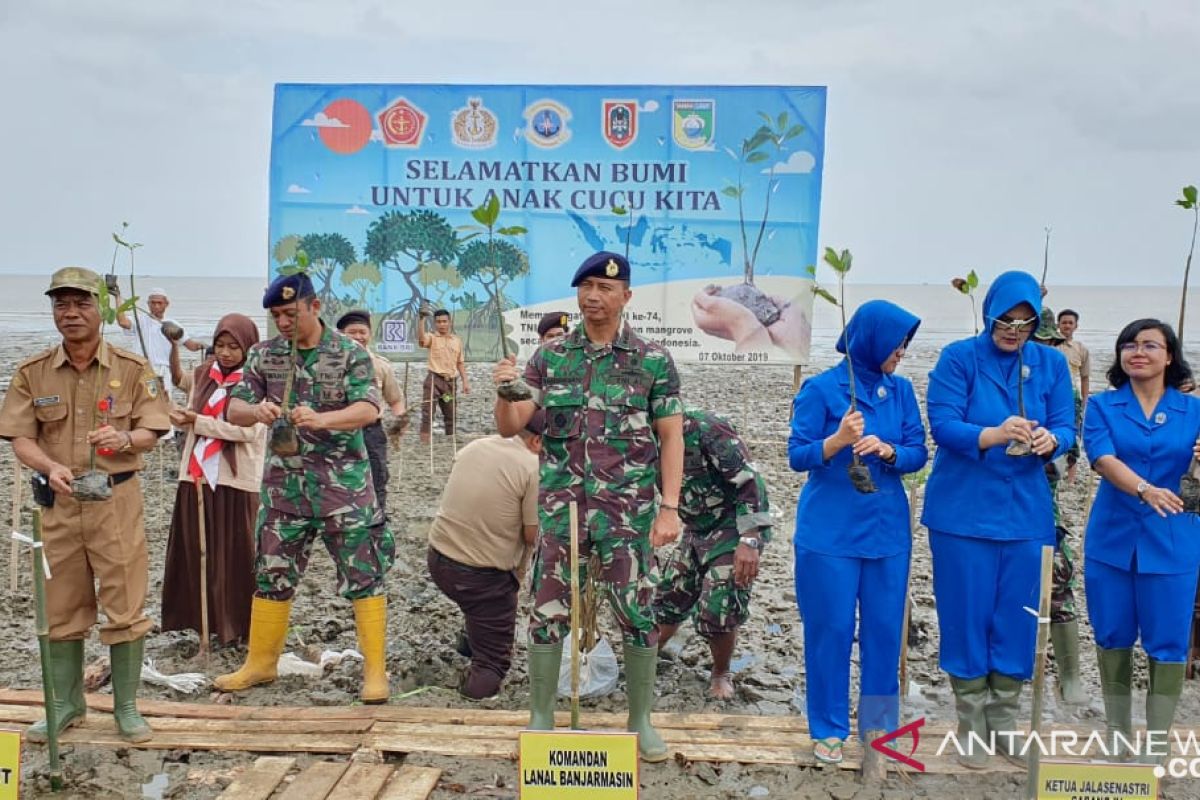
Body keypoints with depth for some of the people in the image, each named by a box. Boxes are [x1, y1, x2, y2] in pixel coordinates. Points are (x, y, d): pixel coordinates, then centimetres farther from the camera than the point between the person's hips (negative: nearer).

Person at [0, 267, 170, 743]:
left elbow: (150, 433, -2)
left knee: (124, 607, 1)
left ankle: (126, 707, 15)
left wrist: (124, 438, -25)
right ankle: (66, 705, 27)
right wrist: (51, 467, -22)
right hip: (59, 502, 2)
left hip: (117, 499, -2)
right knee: (60, 608, 11)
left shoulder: (132, 369, -1)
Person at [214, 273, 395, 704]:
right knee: (271, 574, 12)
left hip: (344, 482, -3)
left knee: (364, 574, -3)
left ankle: (375, 670, 6)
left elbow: (369, 410, -17)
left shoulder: (349, 353, -6)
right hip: (284, 482, 4)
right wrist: (256, 411, -22)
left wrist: (323, 418, -36)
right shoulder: (264, 354, 4)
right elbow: (234, 409, 2)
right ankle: (261, 663, 28)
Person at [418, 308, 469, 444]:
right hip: (434, 379, -4)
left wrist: (465, 382, 9)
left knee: (450, 414, 12)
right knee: (428, 412, -11)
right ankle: (424, 441, -12)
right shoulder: (432, 337, -1)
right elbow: (422, 340, -26)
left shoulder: (457, 340, 12)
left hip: (451, 381, 5)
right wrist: (422, 319, -35)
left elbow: (460, 362, 16)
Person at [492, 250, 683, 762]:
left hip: (628, 509, -1)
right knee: (547, 614, 5)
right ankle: (541, 721, 21)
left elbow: (671, 437, 1)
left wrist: (670, 507, -8)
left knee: (637, 616, 4)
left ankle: (641, 721, 22)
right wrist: (504, 392, -17)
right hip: (560, 505, 2)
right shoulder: (549, 357, 6)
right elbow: (510, 427, 4)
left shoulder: (653, 361, 1)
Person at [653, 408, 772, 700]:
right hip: (697, 529, 7)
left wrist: (749, 541, -31)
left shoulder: (706, 428, -26)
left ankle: (721, 675, 12)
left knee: (719, 609, -13)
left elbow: (750, 481, -26)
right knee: (668, 598, 10)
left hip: (734, 526, -7)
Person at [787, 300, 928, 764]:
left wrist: (887, 450, -16)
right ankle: (828, 728, 17)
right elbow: (797, 456, -6)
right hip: (831, 530, -4)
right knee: (831, 629, 2)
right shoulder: (822, 389, -7)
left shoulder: (900, 390, 5)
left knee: (885, 628, 8)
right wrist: (838, 440, -24)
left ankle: (878, 722, 24)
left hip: (888, 529, 4)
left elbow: (918, 453, 5)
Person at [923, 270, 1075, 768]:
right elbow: (943, 424, -15)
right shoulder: (958, 358, -6)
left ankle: (1004, 721, 24)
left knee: (1017, 616, 8)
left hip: (1025, 512, 3)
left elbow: (1065, 428, 0)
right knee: (967, 614, 2)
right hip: (963, 510, -3)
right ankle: (970, 723, 18)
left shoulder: (1051, 364, 5)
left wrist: (1049, 441, -24)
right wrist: (993, 434, -33)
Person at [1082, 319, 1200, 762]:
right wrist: (1146, 490, -33)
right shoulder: (1102, 406, 2)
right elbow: (1103, 460, -15)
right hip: (1111, 539, 1)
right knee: (1112, 637, 9)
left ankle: (1156, 745, 13)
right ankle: (1118, 735, 24)